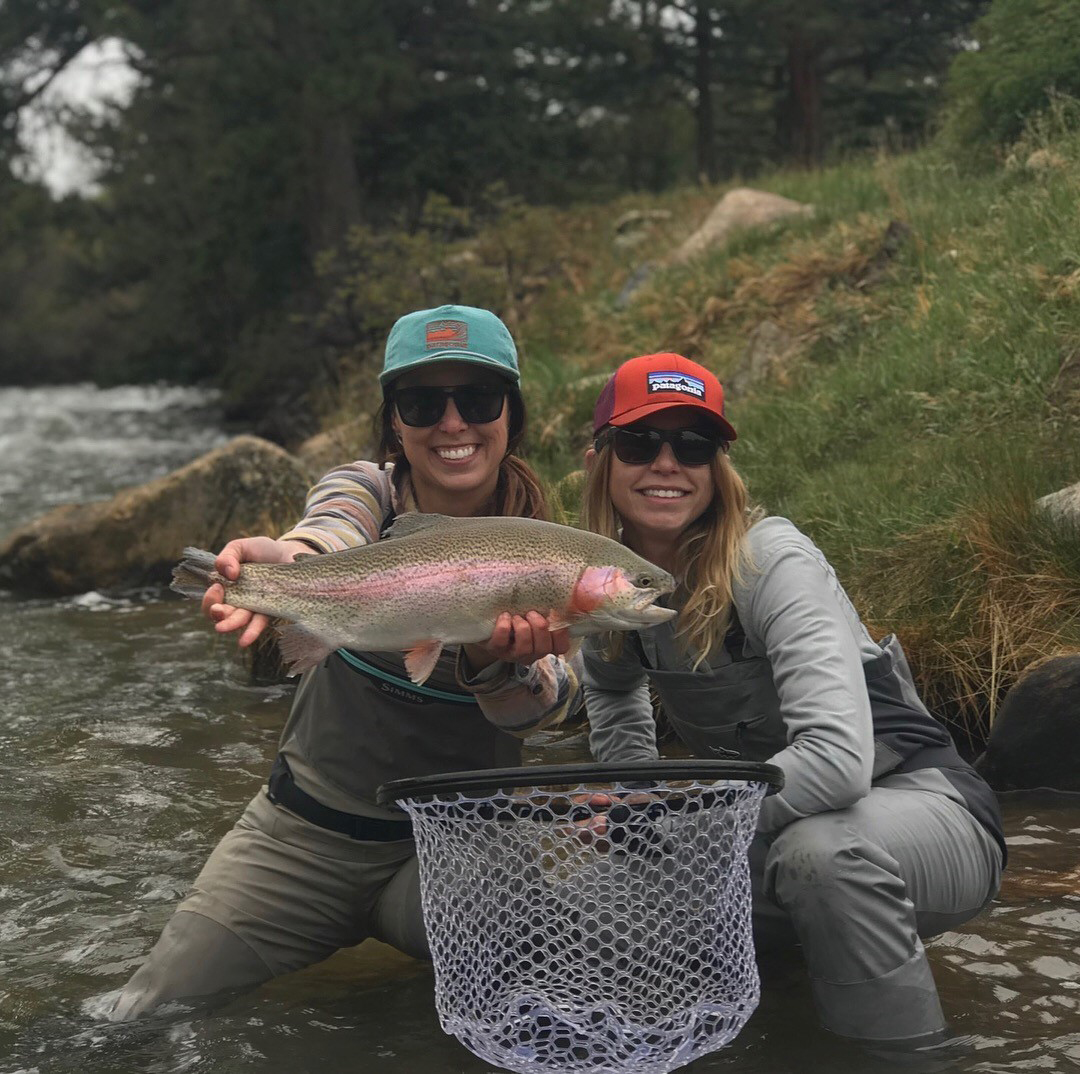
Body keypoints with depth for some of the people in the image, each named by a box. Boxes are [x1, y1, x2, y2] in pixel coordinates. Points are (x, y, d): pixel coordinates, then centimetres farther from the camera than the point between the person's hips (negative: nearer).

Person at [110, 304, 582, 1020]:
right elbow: (331, 540, -32)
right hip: (304, 828, 0)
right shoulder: (366, 490, -6)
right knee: (146, 1023, -4)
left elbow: (549, 705, -24)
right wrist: (284, 564, -56)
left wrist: (501, 666, -48)